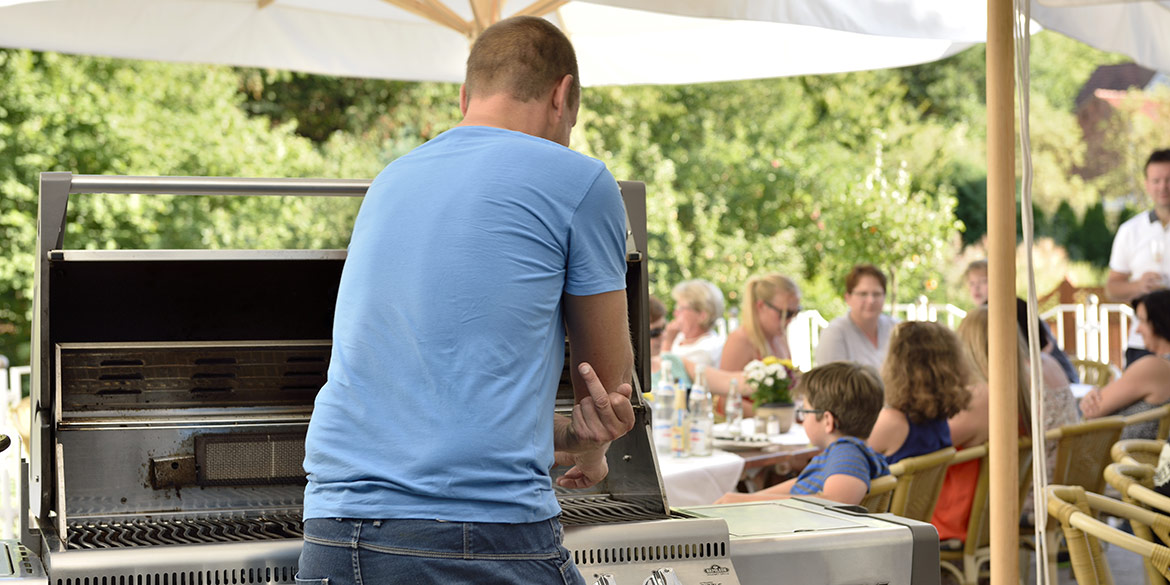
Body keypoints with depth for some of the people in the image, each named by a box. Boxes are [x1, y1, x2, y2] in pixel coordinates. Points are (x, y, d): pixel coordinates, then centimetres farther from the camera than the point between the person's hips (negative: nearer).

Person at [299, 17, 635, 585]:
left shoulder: (390, 181, 20)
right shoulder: (579, 180, 2)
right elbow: (608, 379, 13)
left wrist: (569, 436, 22)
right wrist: (590, 451, 33)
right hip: (484, 538, -6)